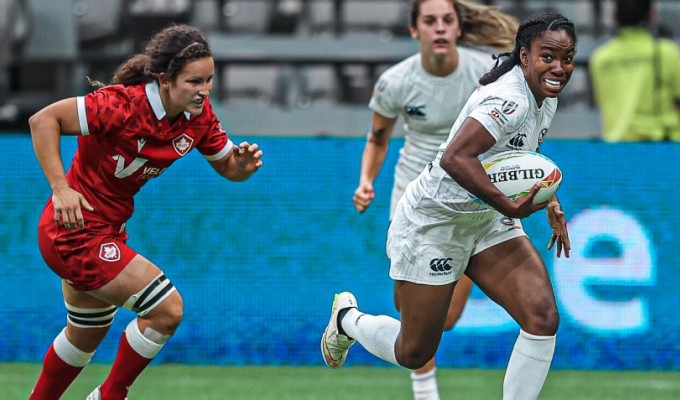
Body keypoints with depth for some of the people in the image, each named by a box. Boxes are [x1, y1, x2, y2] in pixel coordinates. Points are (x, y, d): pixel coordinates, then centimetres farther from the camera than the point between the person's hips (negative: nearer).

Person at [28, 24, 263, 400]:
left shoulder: (199, 116, -6)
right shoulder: (123, 105, -28)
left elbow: (226, 167, 6)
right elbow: (43, 119, -26)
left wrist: (243, 163, -18)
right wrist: (60, 188, -33)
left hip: (106, 231, 9)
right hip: (75, 228, -9)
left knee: (87, 334, 26)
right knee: (167, 308, -14)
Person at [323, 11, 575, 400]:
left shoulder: (546, 100, 1)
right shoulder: (510, 100, -29)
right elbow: (455, 158, -41)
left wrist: (550, 203, 13)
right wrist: (510, 207, -43)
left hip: (487, 221, 8)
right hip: (434, 221, -8)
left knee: (543, 317, -14)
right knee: (413, 354, 6)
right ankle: (347, 317, 38)